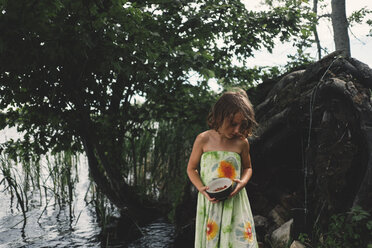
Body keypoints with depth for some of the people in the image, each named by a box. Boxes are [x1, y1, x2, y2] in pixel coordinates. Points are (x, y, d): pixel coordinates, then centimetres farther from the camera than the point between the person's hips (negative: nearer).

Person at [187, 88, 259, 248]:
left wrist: (242, 182, -7)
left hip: (235, 202, 1)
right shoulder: (203, 140, -6)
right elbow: (191, 168, 4)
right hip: (210, 202, -1)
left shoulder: (242, 143, -2)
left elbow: (247, 168, 14)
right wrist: (201, 188, -13)